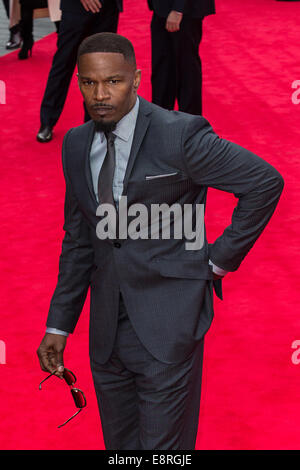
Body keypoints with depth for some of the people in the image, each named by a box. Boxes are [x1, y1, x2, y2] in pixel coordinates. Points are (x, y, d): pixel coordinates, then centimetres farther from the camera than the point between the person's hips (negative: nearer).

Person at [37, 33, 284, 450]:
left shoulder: (180, 134, -13)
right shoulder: (76, 144, 6)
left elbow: (266, 182, -8)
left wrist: (221, 258, -7)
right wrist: (59, 324, 11)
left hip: (169, 326, -6)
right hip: (107, 330, 6)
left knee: (163, 446, 0)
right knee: (120, 443, 16)